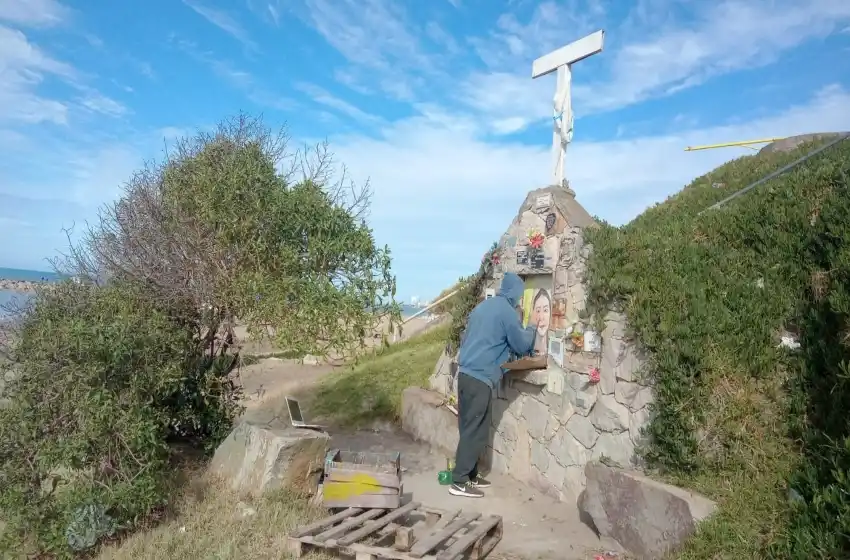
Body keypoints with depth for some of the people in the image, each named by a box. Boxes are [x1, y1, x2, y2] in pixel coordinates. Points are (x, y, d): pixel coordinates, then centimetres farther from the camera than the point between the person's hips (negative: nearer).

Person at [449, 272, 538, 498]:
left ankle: (469, 475, 22)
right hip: (480, 378, -9)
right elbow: (521, 346, -3)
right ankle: (459, 482, 2)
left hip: (466, 373, 9)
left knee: (470, 429, 14)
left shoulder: (483, 306, 16)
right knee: (475, 431, -2)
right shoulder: (507, 311, -8)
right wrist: (531, 330, 16)